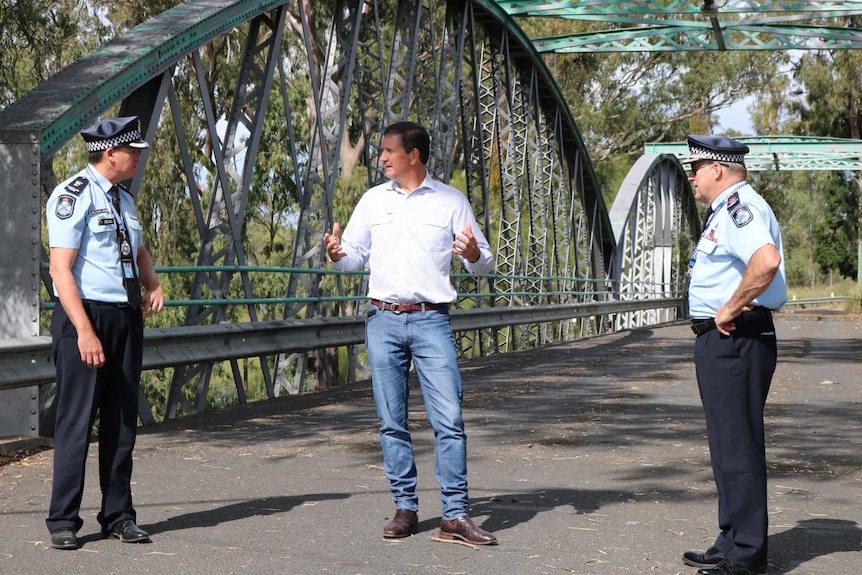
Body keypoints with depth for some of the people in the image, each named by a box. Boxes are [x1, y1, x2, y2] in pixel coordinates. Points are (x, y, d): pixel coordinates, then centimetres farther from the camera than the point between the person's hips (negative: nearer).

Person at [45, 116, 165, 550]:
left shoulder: (123, 200, 15)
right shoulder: (71, 197, -10)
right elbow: (61, 270, -16)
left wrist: (153, 286, 11)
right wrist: (85, 331, -23)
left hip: (127, 318, 8)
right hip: (84, 317, -8)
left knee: (122, 420, 9)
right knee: (76, 420, -5)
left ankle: (118, 516, 17)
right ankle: (63, 522, 3)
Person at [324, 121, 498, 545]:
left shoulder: (451, 201, 5)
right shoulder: (373, 200, 12)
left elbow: (485, 263, 6)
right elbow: (355, 258, 15)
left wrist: (473, 255, -17)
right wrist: (337, 254, -7)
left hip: (431, 321, -3)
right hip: (383, 320, 3)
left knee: (449, 419, -8)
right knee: (392, 421, 5)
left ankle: (455, 515, -5)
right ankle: (405, 509, 14)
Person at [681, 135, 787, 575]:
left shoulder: (739, 205, -15)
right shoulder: (726, 210, 19)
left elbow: (767, 259, -33)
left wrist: (732, 309, -24)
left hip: (736, 339, -11)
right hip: (723, 341, 11)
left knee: (737, 444, -8)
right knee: (728, 444, 16)